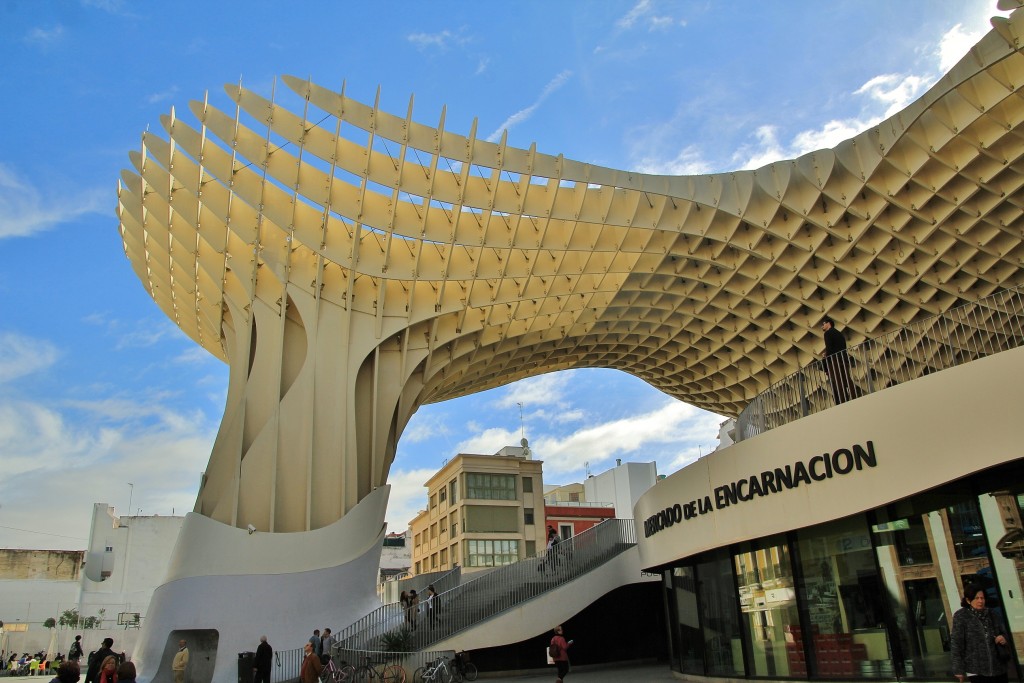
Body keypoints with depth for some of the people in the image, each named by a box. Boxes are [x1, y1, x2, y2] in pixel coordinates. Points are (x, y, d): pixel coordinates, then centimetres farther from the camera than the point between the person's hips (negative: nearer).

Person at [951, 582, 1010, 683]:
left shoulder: (991, 614, 10)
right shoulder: (960, 616, -6)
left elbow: (1003, 632, 23)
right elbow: (956, 643, -8)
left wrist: (1004, 638, -2)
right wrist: (959, 669, -12)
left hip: (998, 667, 5)